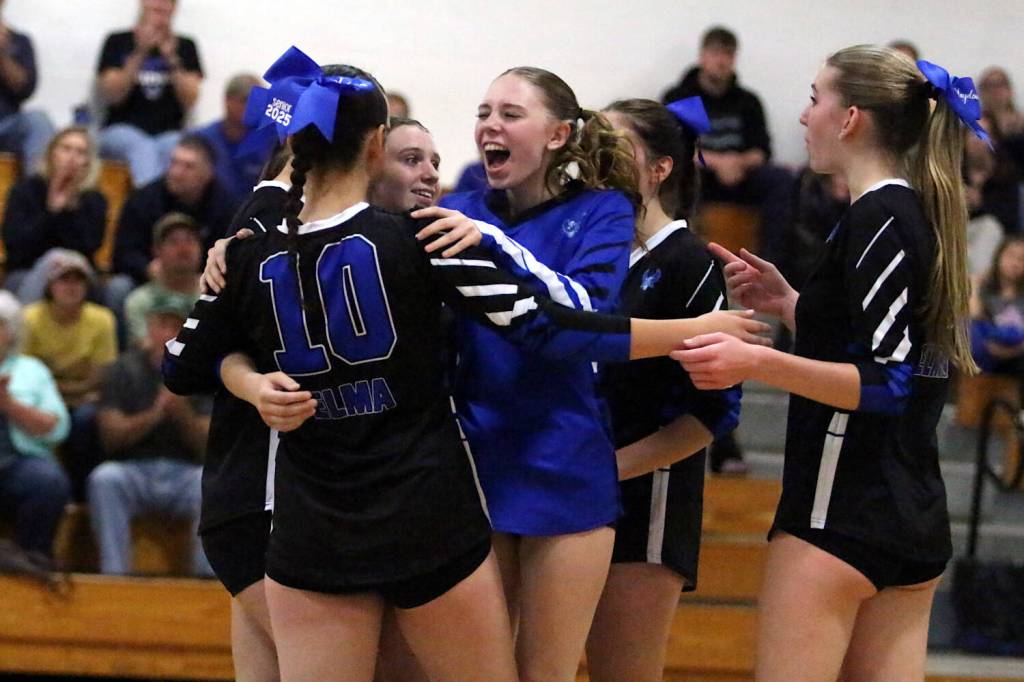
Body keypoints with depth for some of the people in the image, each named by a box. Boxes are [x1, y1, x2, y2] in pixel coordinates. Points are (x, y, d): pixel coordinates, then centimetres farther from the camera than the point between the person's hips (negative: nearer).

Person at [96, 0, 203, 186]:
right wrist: (140, 54, -11)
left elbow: (190, 101, 3)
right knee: (142, 147, -35)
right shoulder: (117, 42, 8)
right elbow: (110, 96, -3)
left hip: (168, 133, 1)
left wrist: (171, 59, -10)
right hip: (122, 130, -1)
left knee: (176, 149, -34)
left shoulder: (185, 46, 13)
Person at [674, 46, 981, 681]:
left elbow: (886, 384, -20)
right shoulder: (921, 217, 14)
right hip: (915, 517, 9)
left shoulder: (877, 220, -13)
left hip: (842, 513, -9)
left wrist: (757, 363, -30)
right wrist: (788, 305, 18)